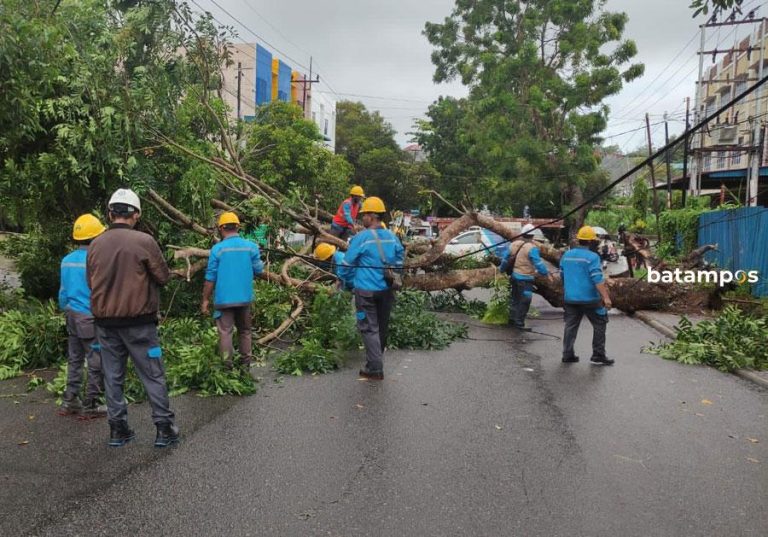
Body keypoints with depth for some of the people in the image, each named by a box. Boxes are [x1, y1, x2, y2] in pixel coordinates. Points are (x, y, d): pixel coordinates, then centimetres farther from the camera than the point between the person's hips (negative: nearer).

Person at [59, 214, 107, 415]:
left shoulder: (66, 261, 5)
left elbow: (63, 292, 13)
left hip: (73, 316, 8)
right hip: (91, 317, -7)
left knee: (74, 359, 17)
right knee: (96, 363, 3)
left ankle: (70, 400, 24)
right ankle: (91, 404, 10)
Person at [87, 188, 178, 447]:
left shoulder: (96, 244, 1)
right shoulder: (144, 241, -12)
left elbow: (91, 282, 11)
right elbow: (163, 277, -5)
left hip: (105, 322, 4)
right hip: (138, 321, -4)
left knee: (113, 376, 13)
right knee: (153, 376, 4)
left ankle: (118, 429, 19)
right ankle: (164, 428, 8)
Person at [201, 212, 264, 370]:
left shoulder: (217, 248, -9)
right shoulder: (251, 246, -2)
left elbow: (210, 277, -7)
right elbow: (259, 270, 4)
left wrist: (205, 299, 2)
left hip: (224, 298, -3)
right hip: (244, 298, 3)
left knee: (225, 332, 2)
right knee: (245, 331, 16)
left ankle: (228, 367, 2)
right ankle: (245, 365, 23)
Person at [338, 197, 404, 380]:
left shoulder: (361, 237, -14)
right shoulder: (392, 237, 2)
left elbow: (347, 263, -5)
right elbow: (400, 260, 15)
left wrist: (347, 280, 13)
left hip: (366, 290, -6)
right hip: (386, 289, 6)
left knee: (369, 328, 1)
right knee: (382, 327, 17)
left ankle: (375, 368, -2)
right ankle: (376, 360, 34)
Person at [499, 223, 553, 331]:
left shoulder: (514, 244, 6)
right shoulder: (531, 248, -16)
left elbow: (505, 258, 12)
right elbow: (538, 262, -20)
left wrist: (502, 269, 25)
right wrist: (546, 273, -14)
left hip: (514, 276, 8)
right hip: (525, 278, -8)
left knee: (515, 298, 20)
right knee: (524, 301, 0)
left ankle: (512, 319, 29)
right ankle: (519, 323, 1)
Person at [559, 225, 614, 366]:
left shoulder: (566, 255, 8)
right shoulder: (592, 257, -12)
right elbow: (598, 279, -20)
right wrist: (606, 297, -20)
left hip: (570, 298, 6)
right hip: (589, 299, -6)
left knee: (571, 326, 11)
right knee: (599, 325, 8)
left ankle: (567, 355, 11)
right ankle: (598, 356, 9)